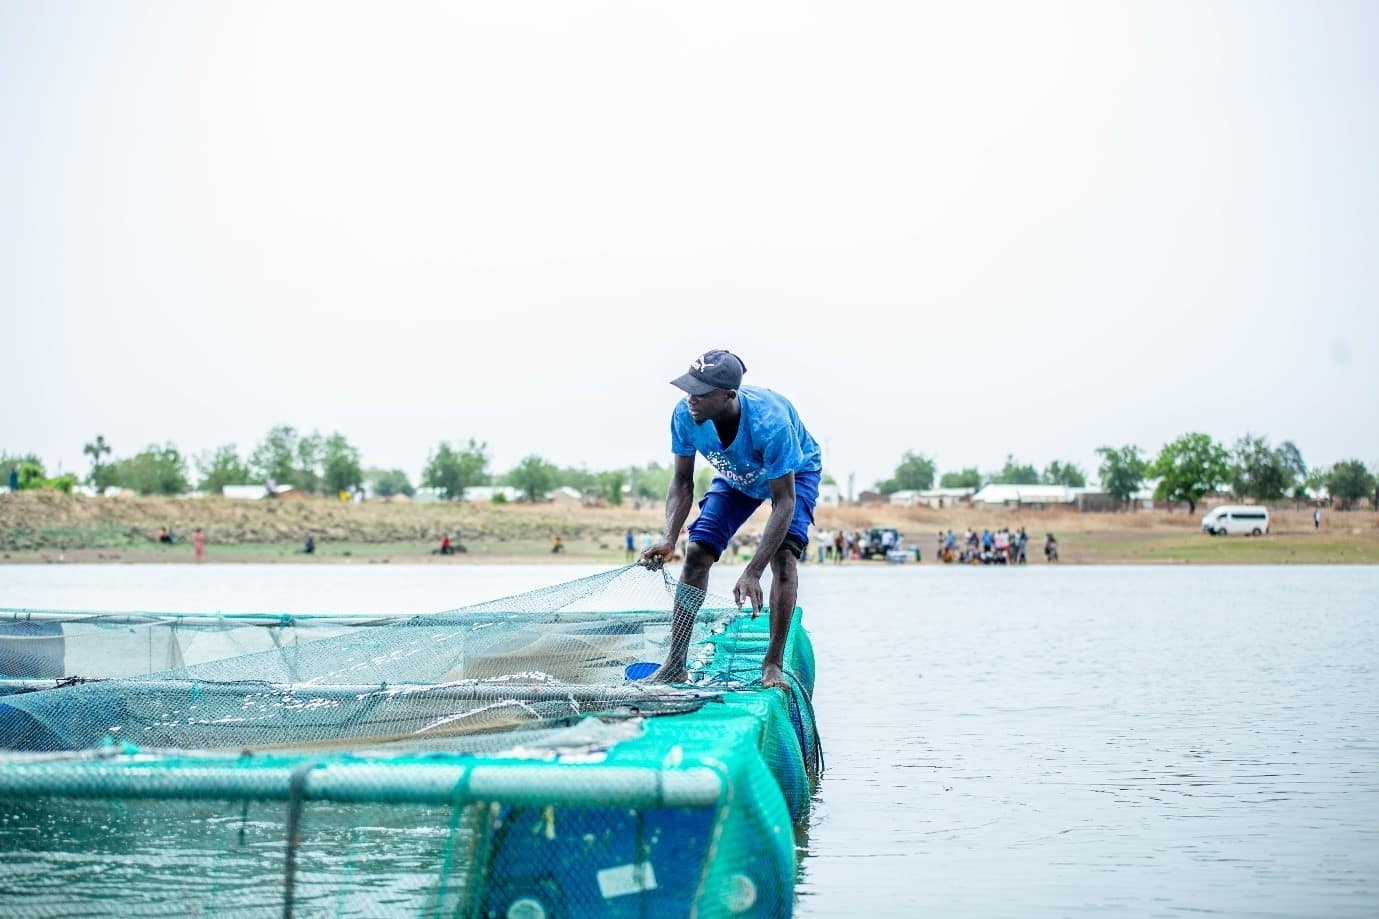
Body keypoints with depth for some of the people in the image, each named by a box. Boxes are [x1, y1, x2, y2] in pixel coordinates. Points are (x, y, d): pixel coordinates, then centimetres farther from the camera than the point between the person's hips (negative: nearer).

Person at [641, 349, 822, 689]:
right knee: (697, 553, -8)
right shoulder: (685, 415, -30)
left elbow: (784, 502, -40)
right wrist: (669, 537, -33)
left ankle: (773, 664, -20)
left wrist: (751, 573, -46)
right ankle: (675, 664, -2)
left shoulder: (769, 422, -44)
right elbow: (682, 482, -16)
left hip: (793, 473, -4)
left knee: (783, 554, -26)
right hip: (737, 477, 5)